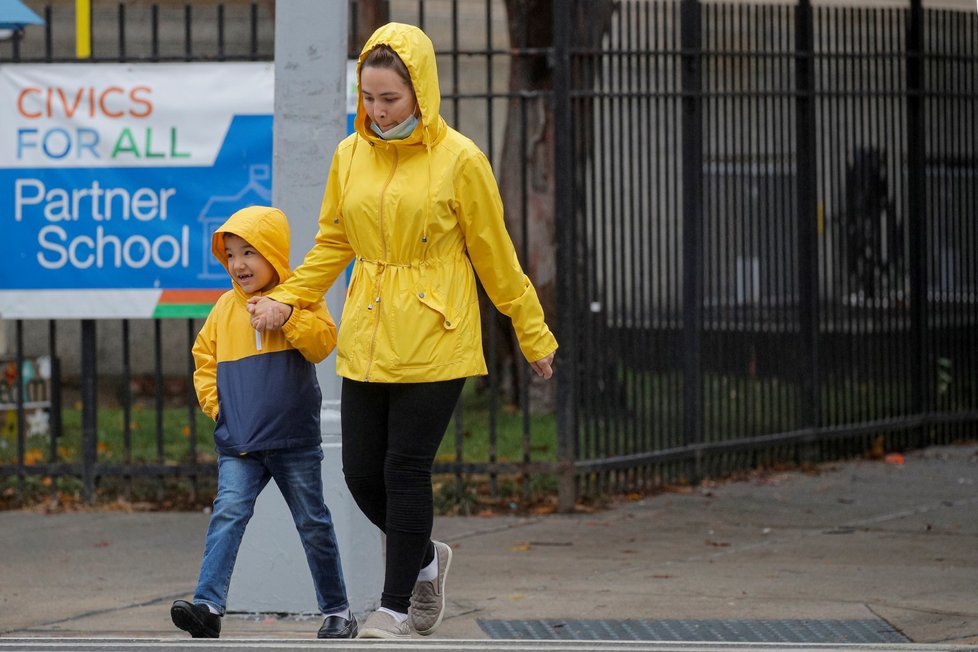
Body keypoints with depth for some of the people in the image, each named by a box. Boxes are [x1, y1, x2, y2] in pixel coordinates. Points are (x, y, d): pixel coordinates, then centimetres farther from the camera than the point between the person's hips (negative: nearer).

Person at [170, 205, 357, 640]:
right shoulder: (225, 308, 9)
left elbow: (322, 342, -17)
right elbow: (204, 357, 20)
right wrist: (213, 400, 7)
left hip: (294, 441, -3)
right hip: (237, 444, 3)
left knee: (313, 523, 8)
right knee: (227, 515, -13)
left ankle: (336, 610, 20)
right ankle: (208, 605, -23)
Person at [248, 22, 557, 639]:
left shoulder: (459, 160, -7)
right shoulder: (350, 155, 6)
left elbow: (495, 256, 0)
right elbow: (332, 244, 16)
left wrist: (534, 336, 5)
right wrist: (286, 300, 5)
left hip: (434, 340, -5)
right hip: (366, 343, 5)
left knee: (406, 468, -5)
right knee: (362, 472, 4)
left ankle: (395, 607, 7)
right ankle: (425, 557, 31)